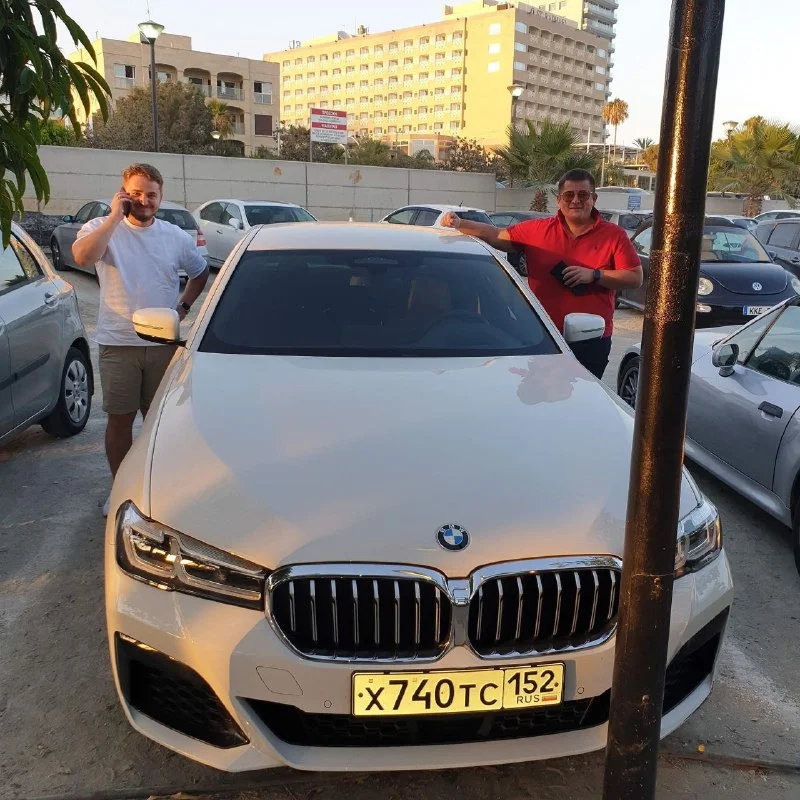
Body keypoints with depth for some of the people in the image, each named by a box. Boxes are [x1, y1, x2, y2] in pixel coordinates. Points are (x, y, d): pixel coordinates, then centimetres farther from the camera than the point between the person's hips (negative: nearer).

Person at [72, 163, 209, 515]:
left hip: (164, 344, 2)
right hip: (118, 344, -2)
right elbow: (82, 256, -25)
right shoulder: (102, 228, -2)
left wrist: (183, 305, 7)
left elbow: (200, 272, 21)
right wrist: (115, 216, -19)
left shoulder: (176, 237, 5)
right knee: (120, 419, 6)